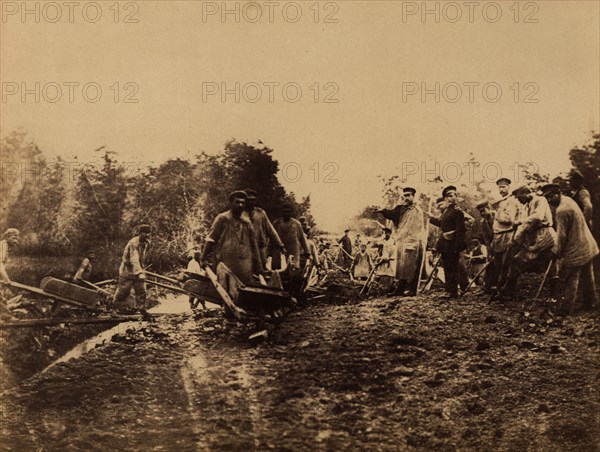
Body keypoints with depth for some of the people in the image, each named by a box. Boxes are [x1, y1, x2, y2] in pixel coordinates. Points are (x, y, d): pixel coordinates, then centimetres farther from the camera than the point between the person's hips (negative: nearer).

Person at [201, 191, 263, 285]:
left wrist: (258, 268, 16)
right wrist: (204, 258, -6)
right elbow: (211, 240, 1)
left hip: (245, 266, 4)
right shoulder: (222, 219, 3)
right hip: (225, 265, -4)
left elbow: (253, 245, 18)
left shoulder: (247, 222, 16)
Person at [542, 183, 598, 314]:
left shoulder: (562, 211, -26)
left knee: (571, 281, -2)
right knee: (587, 276, 21)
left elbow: (561, 235, -22)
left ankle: (566, 309, 4)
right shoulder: (568, 200, 4)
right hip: (588, 246, 9)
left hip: (575, 251, -9)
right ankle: (590, 302, 34)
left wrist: (556, 251, -7)